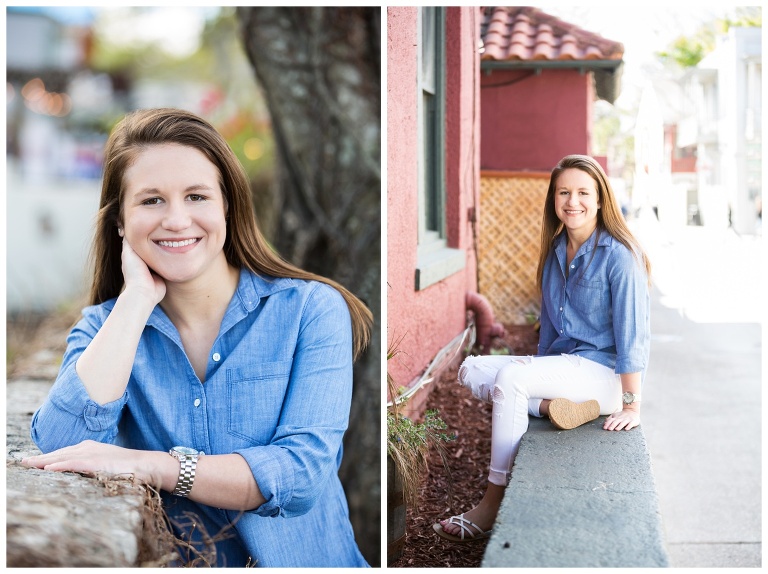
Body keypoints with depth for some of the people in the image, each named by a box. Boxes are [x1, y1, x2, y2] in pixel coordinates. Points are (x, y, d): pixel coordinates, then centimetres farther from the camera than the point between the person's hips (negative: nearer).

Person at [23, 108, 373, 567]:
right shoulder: (105, 328, 5)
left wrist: (150, 465, -22)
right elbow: (61, 447, -12)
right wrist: (138, 297, -9)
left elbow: (304, 470, -13)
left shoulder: (312, 310, -4)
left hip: (302, 562, -1)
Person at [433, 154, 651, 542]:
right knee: (471, 371, -6)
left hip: (603, 372, -8)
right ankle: (559, 406, -21)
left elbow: (633, 333, -17)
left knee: (510, 376, -30)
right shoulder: (556, 252, 9)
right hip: (562, 364, 8)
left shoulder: (619, 256, -14)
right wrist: (540, 378, 14)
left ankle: (493, 504, -24)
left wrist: (631, 406, -19)